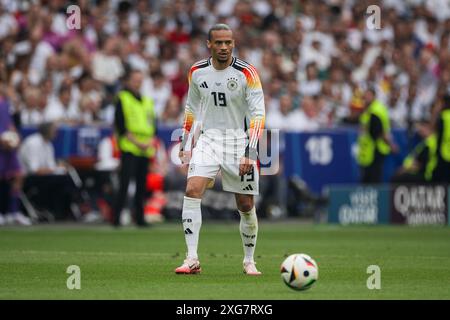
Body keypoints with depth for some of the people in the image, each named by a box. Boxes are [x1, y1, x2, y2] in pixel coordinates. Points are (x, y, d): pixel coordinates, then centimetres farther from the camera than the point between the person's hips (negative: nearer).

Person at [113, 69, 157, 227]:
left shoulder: (147, 101, 18)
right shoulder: (122, 99, -1)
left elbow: (153, 123, 17)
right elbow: (121, 125, -8)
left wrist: (150, 141, -1)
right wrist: (136, 142, -13)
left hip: (145, 149, 6)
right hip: (129, 148, -6)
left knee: (142, 185, 7)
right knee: (125, 183, -13)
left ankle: (140, 218, 13)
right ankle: (116, 218, -12)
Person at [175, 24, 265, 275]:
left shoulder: (247, 72, -11)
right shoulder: (197, 72, 1)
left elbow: (258, 114, -13)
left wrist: (250, 152, -21)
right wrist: (185, 144, 13)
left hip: (239, 141, -2)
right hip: (208, 139, 2)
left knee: (246, 206, 2)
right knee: (192, 190, -19)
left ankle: (249, 261, 22)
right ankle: (192, 259, -18)